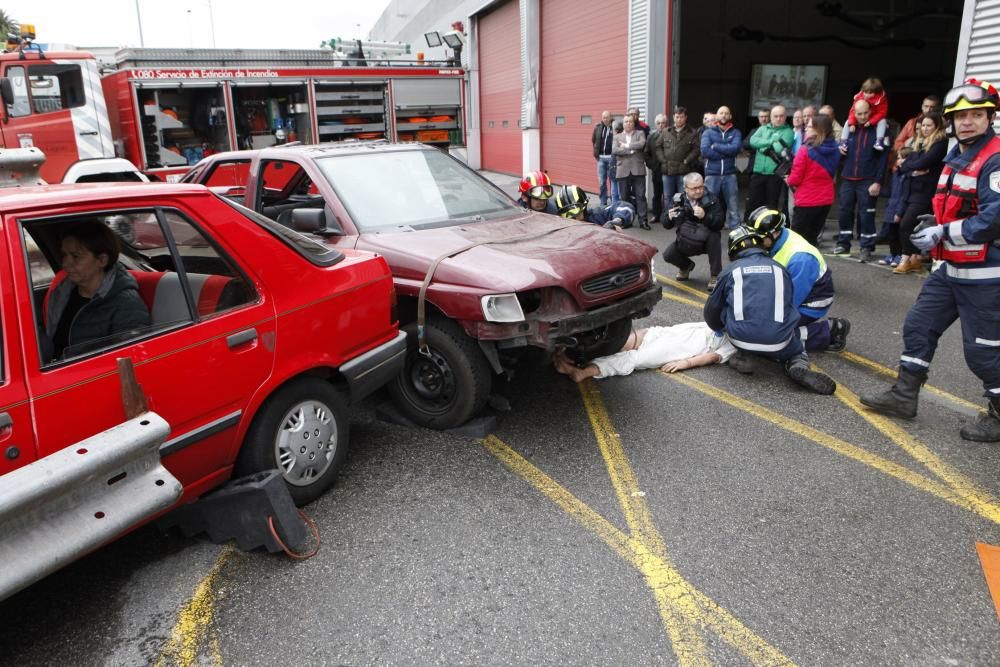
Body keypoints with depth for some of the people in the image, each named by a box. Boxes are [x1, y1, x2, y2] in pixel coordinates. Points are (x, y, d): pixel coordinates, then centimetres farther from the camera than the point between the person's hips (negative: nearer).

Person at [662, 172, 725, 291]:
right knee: (668, 255, -19)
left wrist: (705, 216, -44)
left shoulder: (711, 200, -15)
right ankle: (686, 266, 18)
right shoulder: (679, 200, -7)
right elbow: (667, 225, -4)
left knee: (714, 236, -34)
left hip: (706, 242, -2)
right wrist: (669, 218, -28)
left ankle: (715, 276, -19)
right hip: (686, 242, 3)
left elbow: (719, 224, -26)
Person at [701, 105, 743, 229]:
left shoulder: (735, 133, 10)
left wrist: (715, 146, -9)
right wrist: (726, 152, -8)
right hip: (712, 175, -1)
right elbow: (705, 151, -11)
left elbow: (735, 148, -10)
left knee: (733, 208, 1)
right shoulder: (708, 132, 7)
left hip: (730, 175, 1)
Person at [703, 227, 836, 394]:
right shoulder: (779, 269, 16)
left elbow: (712, 309, 16)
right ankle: (799, 366, -2)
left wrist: (719, 329, 38)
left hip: (741, 340, -1)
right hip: (778, 341, 1)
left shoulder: (731, 271, 10)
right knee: (796, 348, 33)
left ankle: (746, 355, 11)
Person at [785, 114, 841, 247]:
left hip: (807, 201, -6)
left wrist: (788, 181, 9)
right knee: (812, 237, 15)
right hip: (825, 200, 6)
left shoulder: (805, 150, -16)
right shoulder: (834, 150, 4)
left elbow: (795, 178, -14)